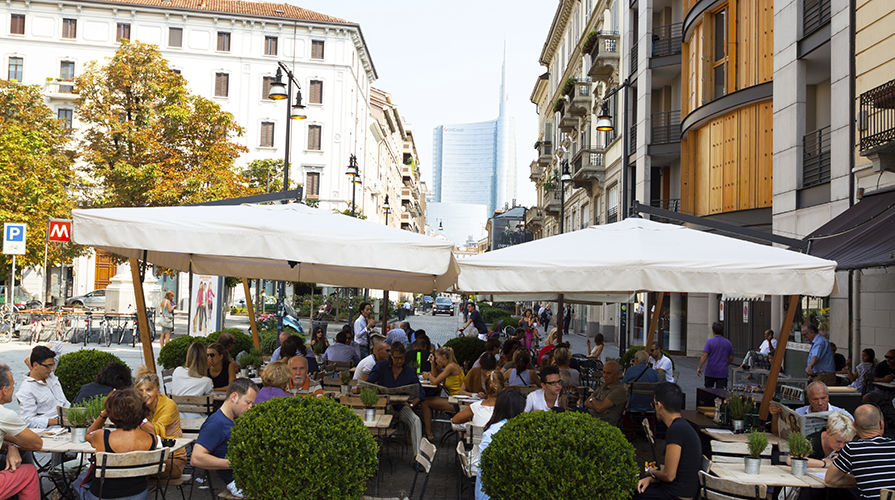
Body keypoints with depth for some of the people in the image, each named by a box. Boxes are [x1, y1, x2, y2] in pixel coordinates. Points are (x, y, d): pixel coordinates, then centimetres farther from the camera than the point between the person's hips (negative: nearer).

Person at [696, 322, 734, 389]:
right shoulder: (728, 343, 5)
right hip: (723, 373, 2)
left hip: (710, 371, -2)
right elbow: (731, 358, 12)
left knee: (708, 389, 17)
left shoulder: (710, 342, -7)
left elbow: (704, 356, -14)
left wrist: (699, 367, -8)